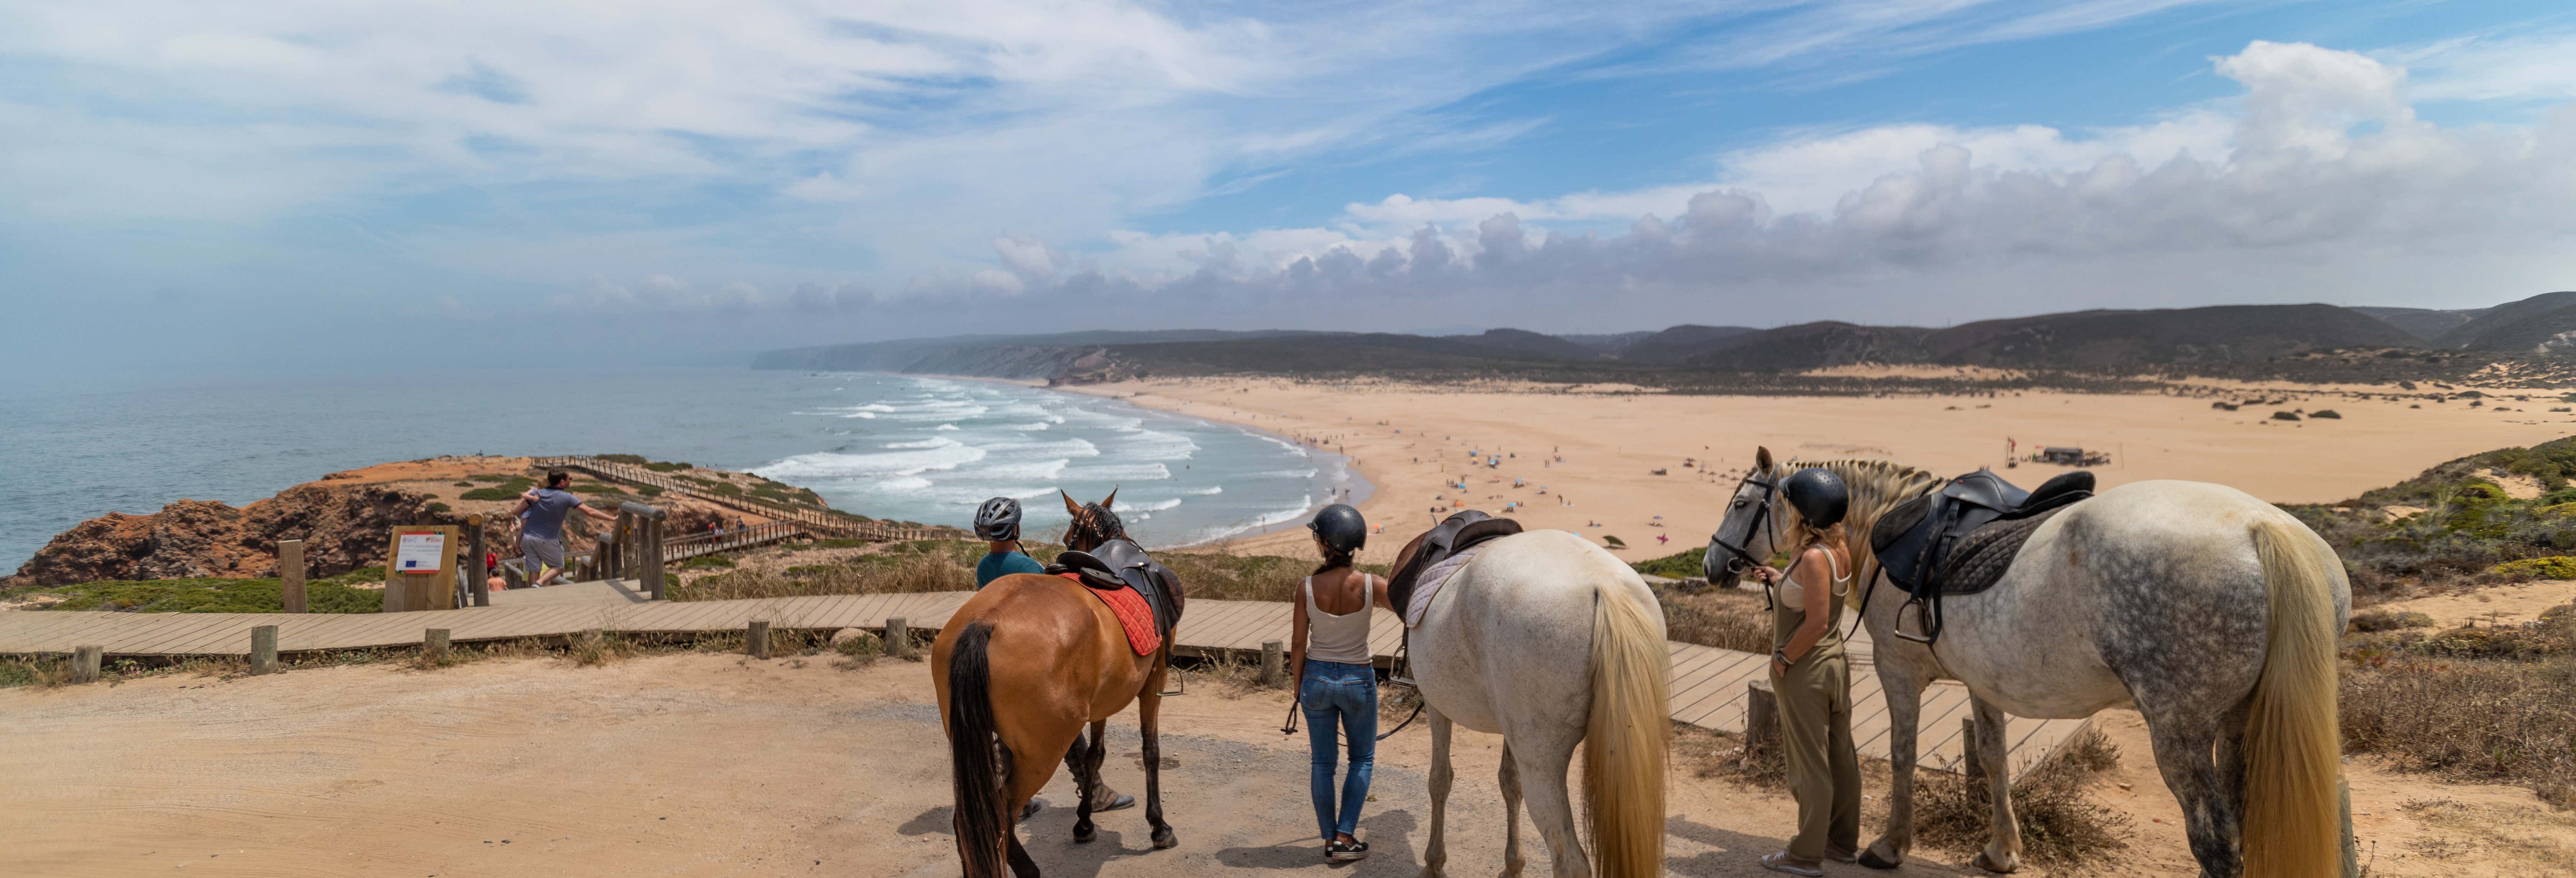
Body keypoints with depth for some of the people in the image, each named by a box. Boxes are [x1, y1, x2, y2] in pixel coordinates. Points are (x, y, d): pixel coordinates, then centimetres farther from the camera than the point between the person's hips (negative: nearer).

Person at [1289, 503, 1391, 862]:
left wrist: (1298, 688, 6)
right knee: (1363, 759, 17)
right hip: (1358, 679, -1)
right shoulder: (1371, 586, -16)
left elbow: (1298, 644, -7)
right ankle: (1345, 836, 11)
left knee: (1322, 761, 15)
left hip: (1317, 677, 1)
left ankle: (1330, 839, 21)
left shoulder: (1307, 588, -14)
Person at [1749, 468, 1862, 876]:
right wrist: (1780, 579, 9)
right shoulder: (1841, 548, 1)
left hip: (1804, 673, -9)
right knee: (1840, 757, 19)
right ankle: (1844, 842, 33)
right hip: (1835, 663, 9)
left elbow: (1816, 623, -27)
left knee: (1810, 764, 4)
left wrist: (1784, 658, -16)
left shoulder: (1814, 558, -26)